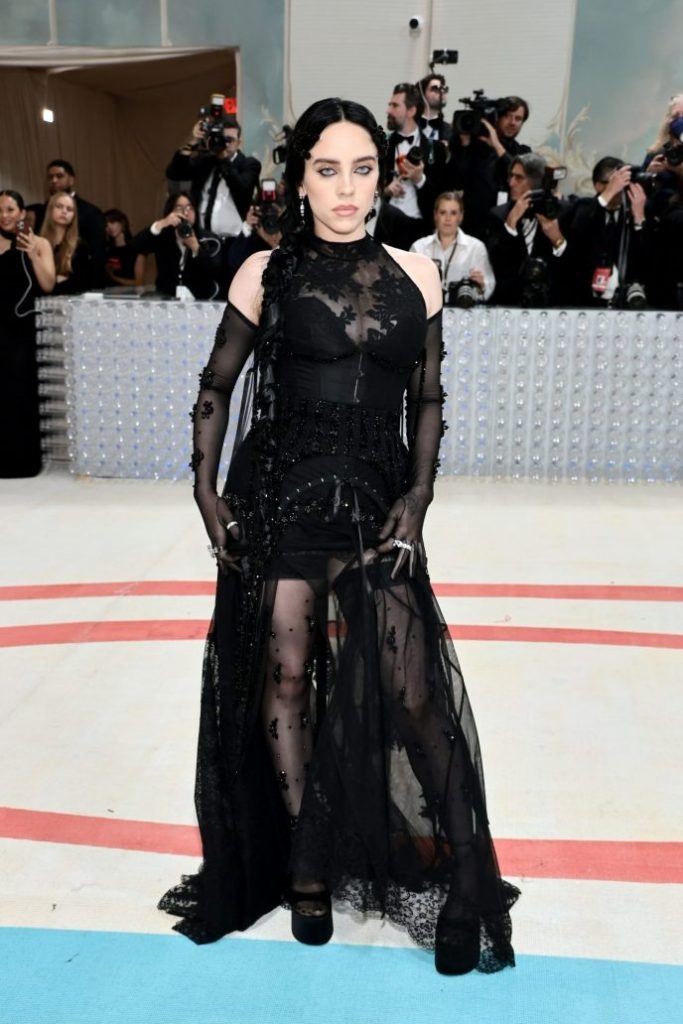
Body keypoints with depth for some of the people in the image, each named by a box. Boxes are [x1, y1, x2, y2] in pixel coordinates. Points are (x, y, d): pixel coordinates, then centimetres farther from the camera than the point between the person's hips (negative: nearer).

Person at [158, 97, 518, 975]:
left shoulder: (414, 274, 4)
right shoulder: (267, 272, 1)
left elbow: (427, 400, 8)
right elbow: (216, 387, 6)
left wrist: (416, 499, -1)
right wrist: (206, 489, -1)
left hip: (378, 499, 1)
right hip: (281, 494, 0)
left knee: (413, 690, -2)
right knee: (285, 675, 4)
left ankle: (460, 888, 12)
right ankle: (306, 872, 22)